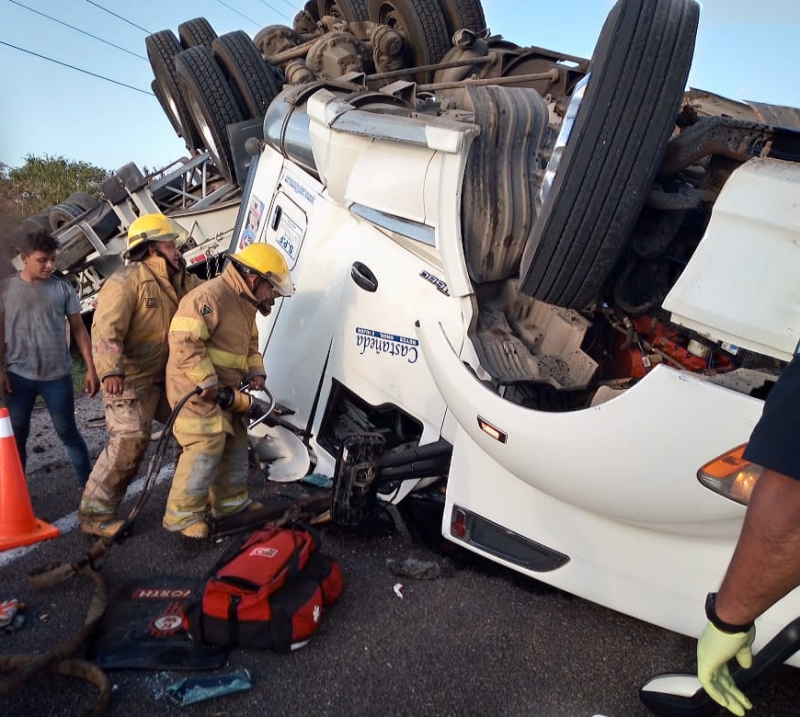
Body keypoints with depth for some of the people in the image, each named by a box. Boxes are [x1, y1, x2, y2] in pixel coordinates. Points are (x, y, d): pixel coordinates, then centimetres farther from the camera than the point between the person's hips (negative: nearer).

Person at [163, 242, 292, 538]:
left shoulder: (245, 303, 12)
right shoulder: (210, 296, -21)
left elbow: (250, 343, 21)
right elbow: (183, 341, -27)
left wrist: (255, 371, 4)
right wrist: (206, 381, -26)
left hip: (223, 389, 10)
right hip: (195, 387, -10)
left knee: (234, 440, 15)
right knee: (207, 445, -13)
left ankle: (231, 501, 29)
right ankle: (182, 514, 0)